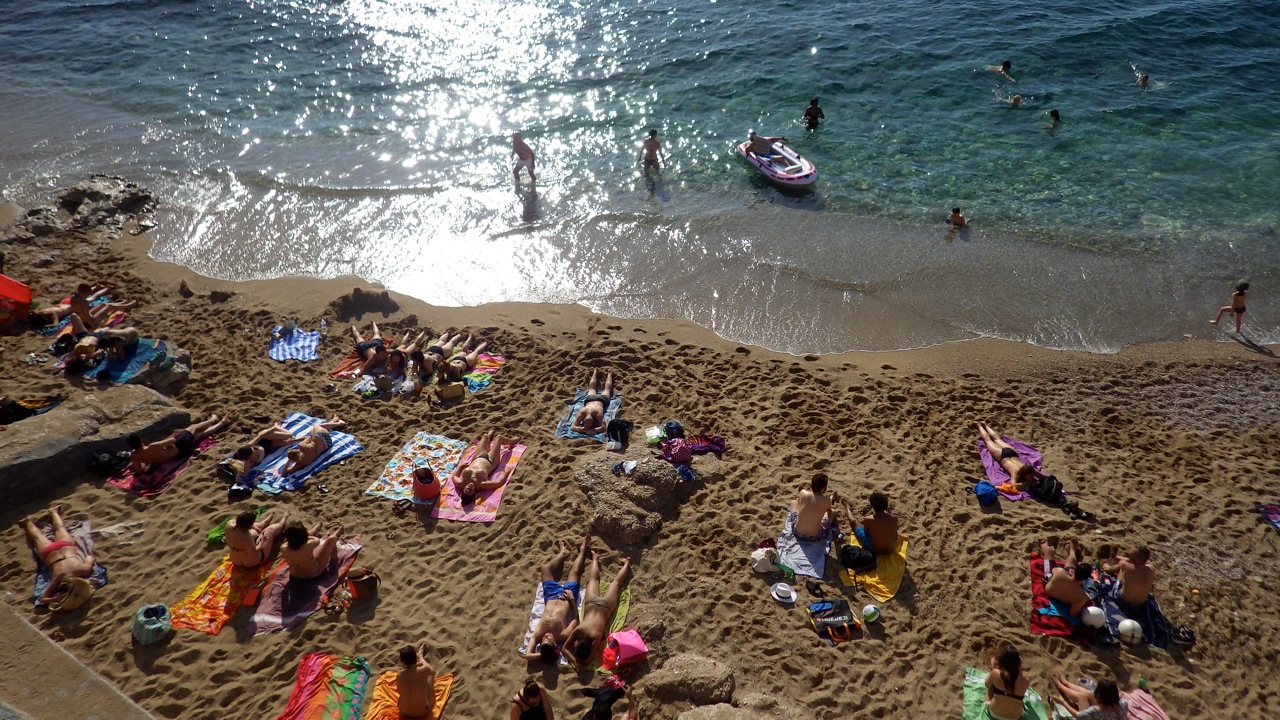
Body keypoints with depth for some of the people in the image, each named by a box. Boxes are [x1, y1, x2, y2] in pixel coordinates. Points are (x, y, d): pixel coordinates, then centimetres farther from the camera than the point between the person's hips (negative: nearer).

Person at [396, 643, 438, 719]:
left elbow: (399, 691, 2)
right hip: (423, 712, -1)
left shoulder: (399, 675, -21)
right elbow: (432, 670, 2)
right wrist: (421, 658, 19)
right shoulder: (424, 670, -25)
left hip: (404, 712, 1)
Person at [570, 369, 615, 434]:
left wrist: (592, 430, -65)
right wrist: (579, 429, -64)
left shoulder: (598, 412, -50)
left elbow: (603, 427, -51)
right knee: (592, 388, 37)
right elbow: (572, 427, -43)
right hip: (590, 399, 2)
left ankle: (609, 375, 61)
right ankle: (595, 373, 64)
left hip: (601, 399, -2)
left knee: (607, 389, 33)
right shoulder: (581, 413, -44)